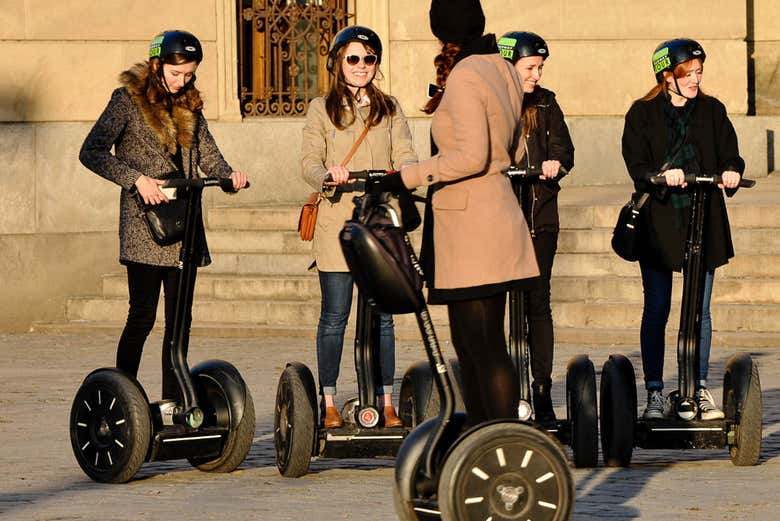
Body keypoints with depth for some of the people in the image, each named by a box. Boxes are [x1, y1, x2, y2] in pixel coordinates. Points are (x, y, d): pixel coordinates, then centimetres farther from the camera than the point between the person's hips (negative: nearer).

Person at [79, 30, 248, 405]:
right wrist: (136, 179, -22)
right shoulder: (128, 100, -3)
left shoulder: (189, 107, 16)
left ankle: (173, 402, 9)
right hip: (144, 225, -6)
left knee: (179, 318, 5)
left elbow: (208, 155, 15)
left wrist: (229, 175, -8)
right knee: (142, 317, -9)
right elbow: (91, 152, -10)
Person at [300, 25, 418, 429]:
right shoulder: (322, 109, 7)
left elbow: (404, 154, 5)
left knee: (383, 316, 2)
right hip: (337, 222, -2)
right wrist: (328, 175, -24)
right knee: (334, 316, -1)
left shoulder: (389, 108, 16)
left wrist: (406, 171, -19)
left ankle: (386, 402, 7)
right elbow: (309, 163, -1)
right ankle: (329, 403, 6)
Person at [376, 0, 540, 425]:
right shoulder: (502, 71, 12)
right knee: (468, 342, 15)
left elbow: (471, 156, -22)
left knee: (484, 347, -8)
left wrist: (408, 177, -15)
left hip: (470, 224, -9)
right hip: (497, 210, 9)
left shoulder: (464, 78, -15)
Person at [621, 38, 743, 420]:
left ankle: (700, 390, 9)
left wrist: (731, 171, -18)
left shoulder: (712, 111, 11)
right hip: (658, 220, -2)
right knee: (656, 310, 1)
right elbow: (637, 165, -6)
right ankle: (655, 393, 6)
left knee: (700, 310, 2)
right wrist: (661, 176, -26)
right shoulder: (642, 114, 3)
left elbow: (729, 152, 5)